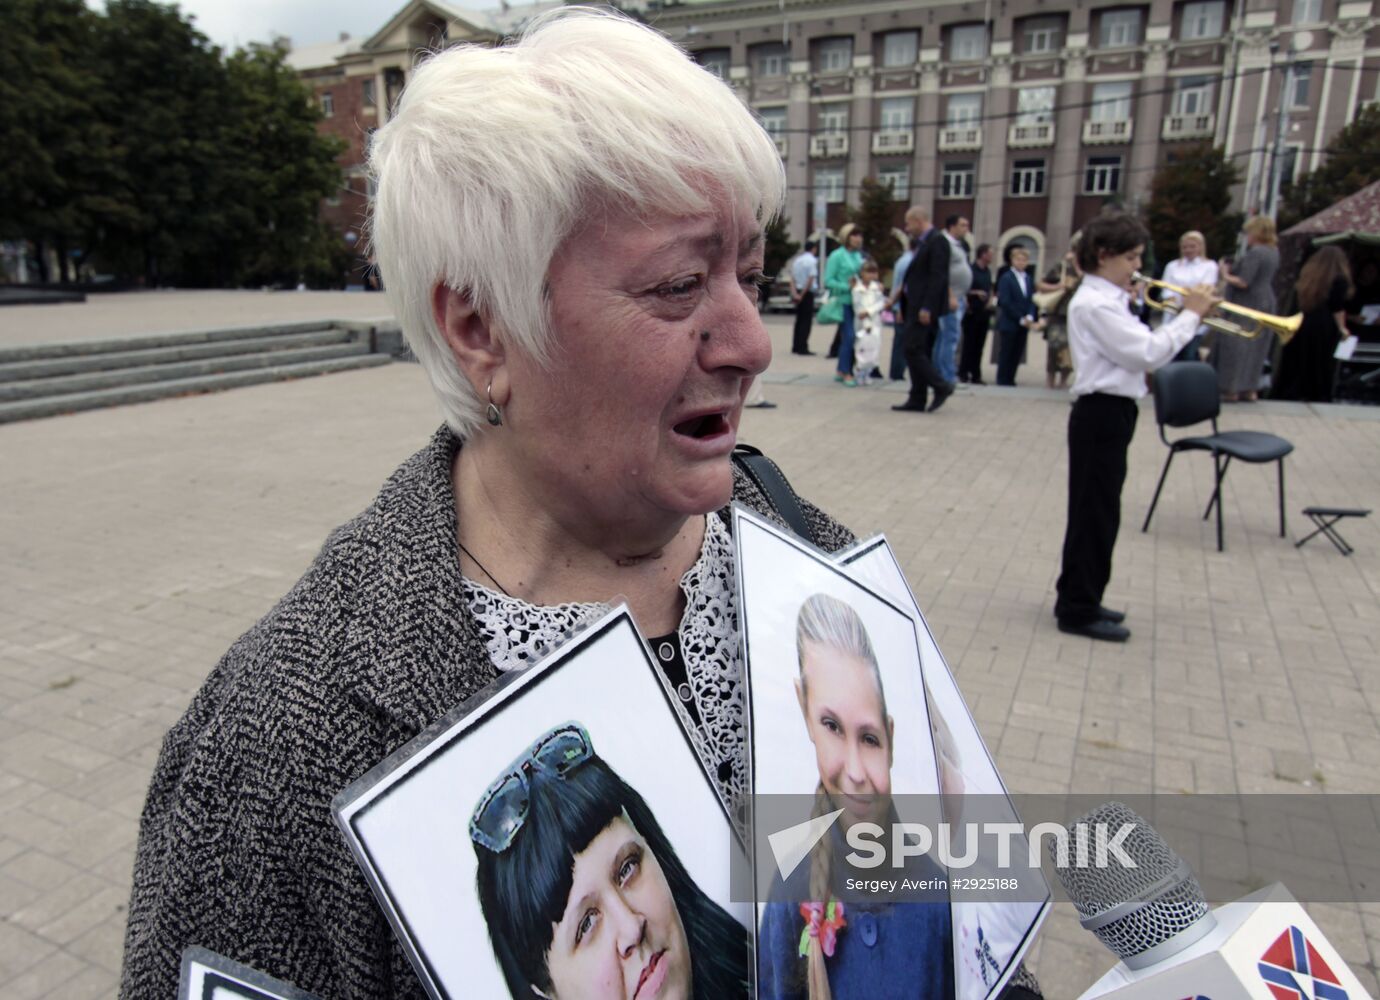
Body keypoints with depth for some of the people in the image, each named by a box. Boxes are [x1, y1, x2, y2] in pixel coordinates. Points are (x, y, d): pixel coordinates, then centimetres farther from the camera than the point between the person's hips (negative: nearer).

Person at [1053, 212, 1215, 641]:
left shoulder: (1108, 299, 15)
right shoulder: (1095, 304, -17)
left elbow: (1143, 348, 15)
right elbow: (1147, 354, -21)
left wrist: (1186, 318, 4)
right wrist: (1189, 315, -11)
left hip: (1112, 412, 10)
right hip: (1101, 414, -10)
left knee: (1098, 511, 16)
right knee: (1094, 512, -3)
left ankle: (1079, 600, 27)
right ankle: (1079, 611, 8)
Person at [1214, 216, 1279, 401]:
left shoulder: (1254, 253, -17)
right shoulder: (1273, 252, 13)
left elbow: (1243, 282, -23)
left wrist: (1226, 276, -7)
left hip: (1246, 305, -10)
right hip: (1265, 302, 10)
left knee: (1235, 345, -4)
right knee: (1255, 347, 12)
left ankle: (1232, 389, -3)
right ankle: (1250, 389, 16)